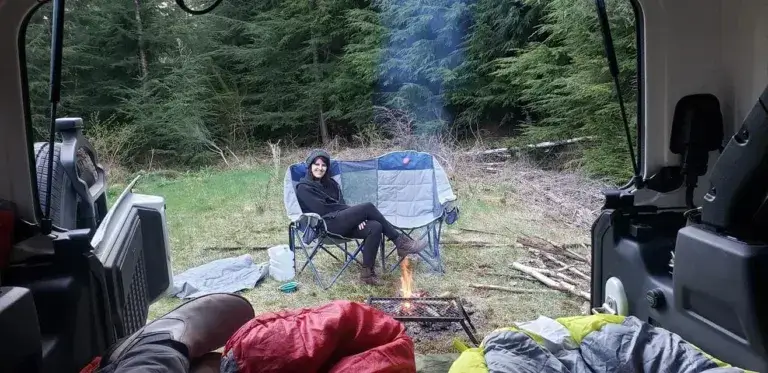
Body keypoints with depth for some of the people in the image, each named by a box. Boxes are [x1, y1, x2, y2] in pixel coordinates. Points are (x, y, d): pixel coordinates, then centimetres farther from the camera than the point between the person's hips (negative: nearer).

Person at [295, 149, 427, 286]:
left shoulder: (330, 183, 23)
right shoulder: (304, 188, 1)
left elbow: (341, 206, 14)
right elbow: (322, 210, -9)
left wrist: (355, 216, -9)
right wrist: (355, 211, -7)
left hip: (341, 222, 7)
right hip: (326, 226, -7)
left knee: (375, 227, -24)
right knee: (368, 207, -24)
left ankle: (367, 273, -22)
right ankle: (400, 241, -16)